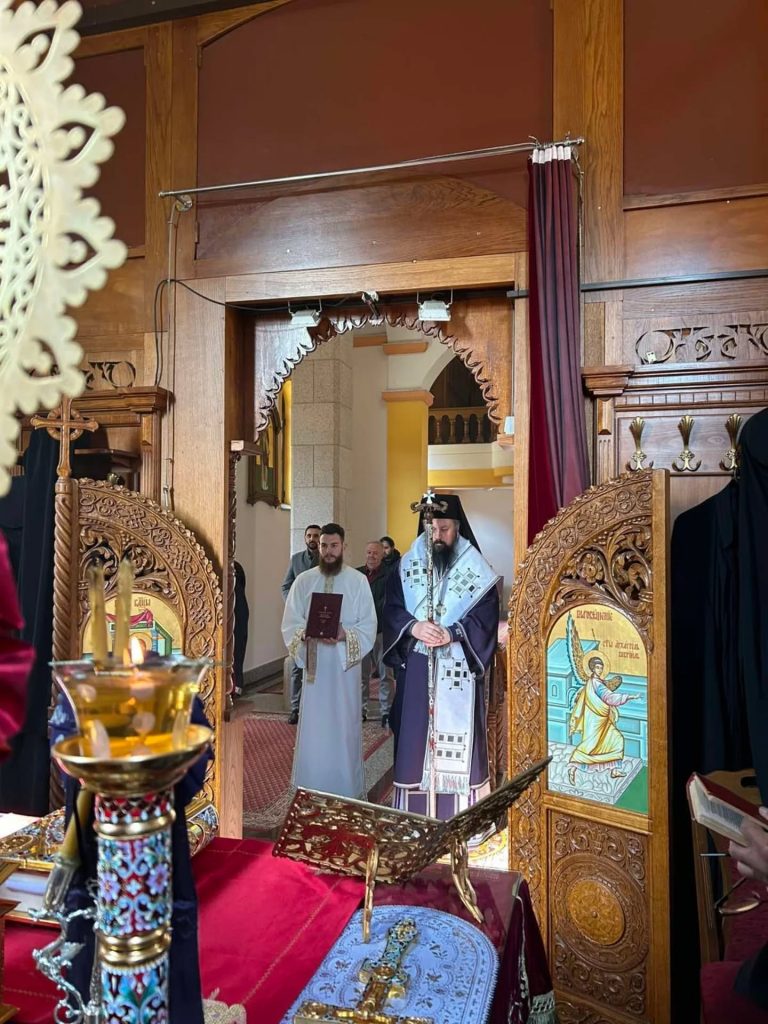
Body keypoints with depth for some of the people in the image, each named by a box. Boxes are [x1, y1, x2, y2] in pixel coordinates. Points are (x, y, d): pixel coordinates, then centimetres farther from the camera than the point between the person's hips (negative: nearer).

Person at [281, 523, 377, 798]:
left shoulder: (358, 581, -1)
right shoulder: (303, 580, 3)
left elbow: (369, 626, -4)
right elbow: (289, 624, 1)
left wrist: (345, 634, -22)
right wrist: (308, 633, -19)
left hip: (345, 665, -1)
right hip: (314, 665, 1)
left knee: (345, 727, 5)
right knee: (313, 729, 5)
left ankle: (347, 790, 19)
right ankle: (312, 793, 19)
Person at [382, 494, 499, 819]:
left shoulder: (476, 569, -1)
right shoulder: (407, 565, 5)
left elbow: (486, 617, -7)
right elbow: (392, 609, 1)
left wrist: (452, 633, -22)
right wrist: (413, 626, -19)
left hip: (459, 672, -2)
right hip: (415, 669, 2)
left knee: (457, 739, 1)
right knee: (415, 737, 5)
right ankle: (415, 814, 19)